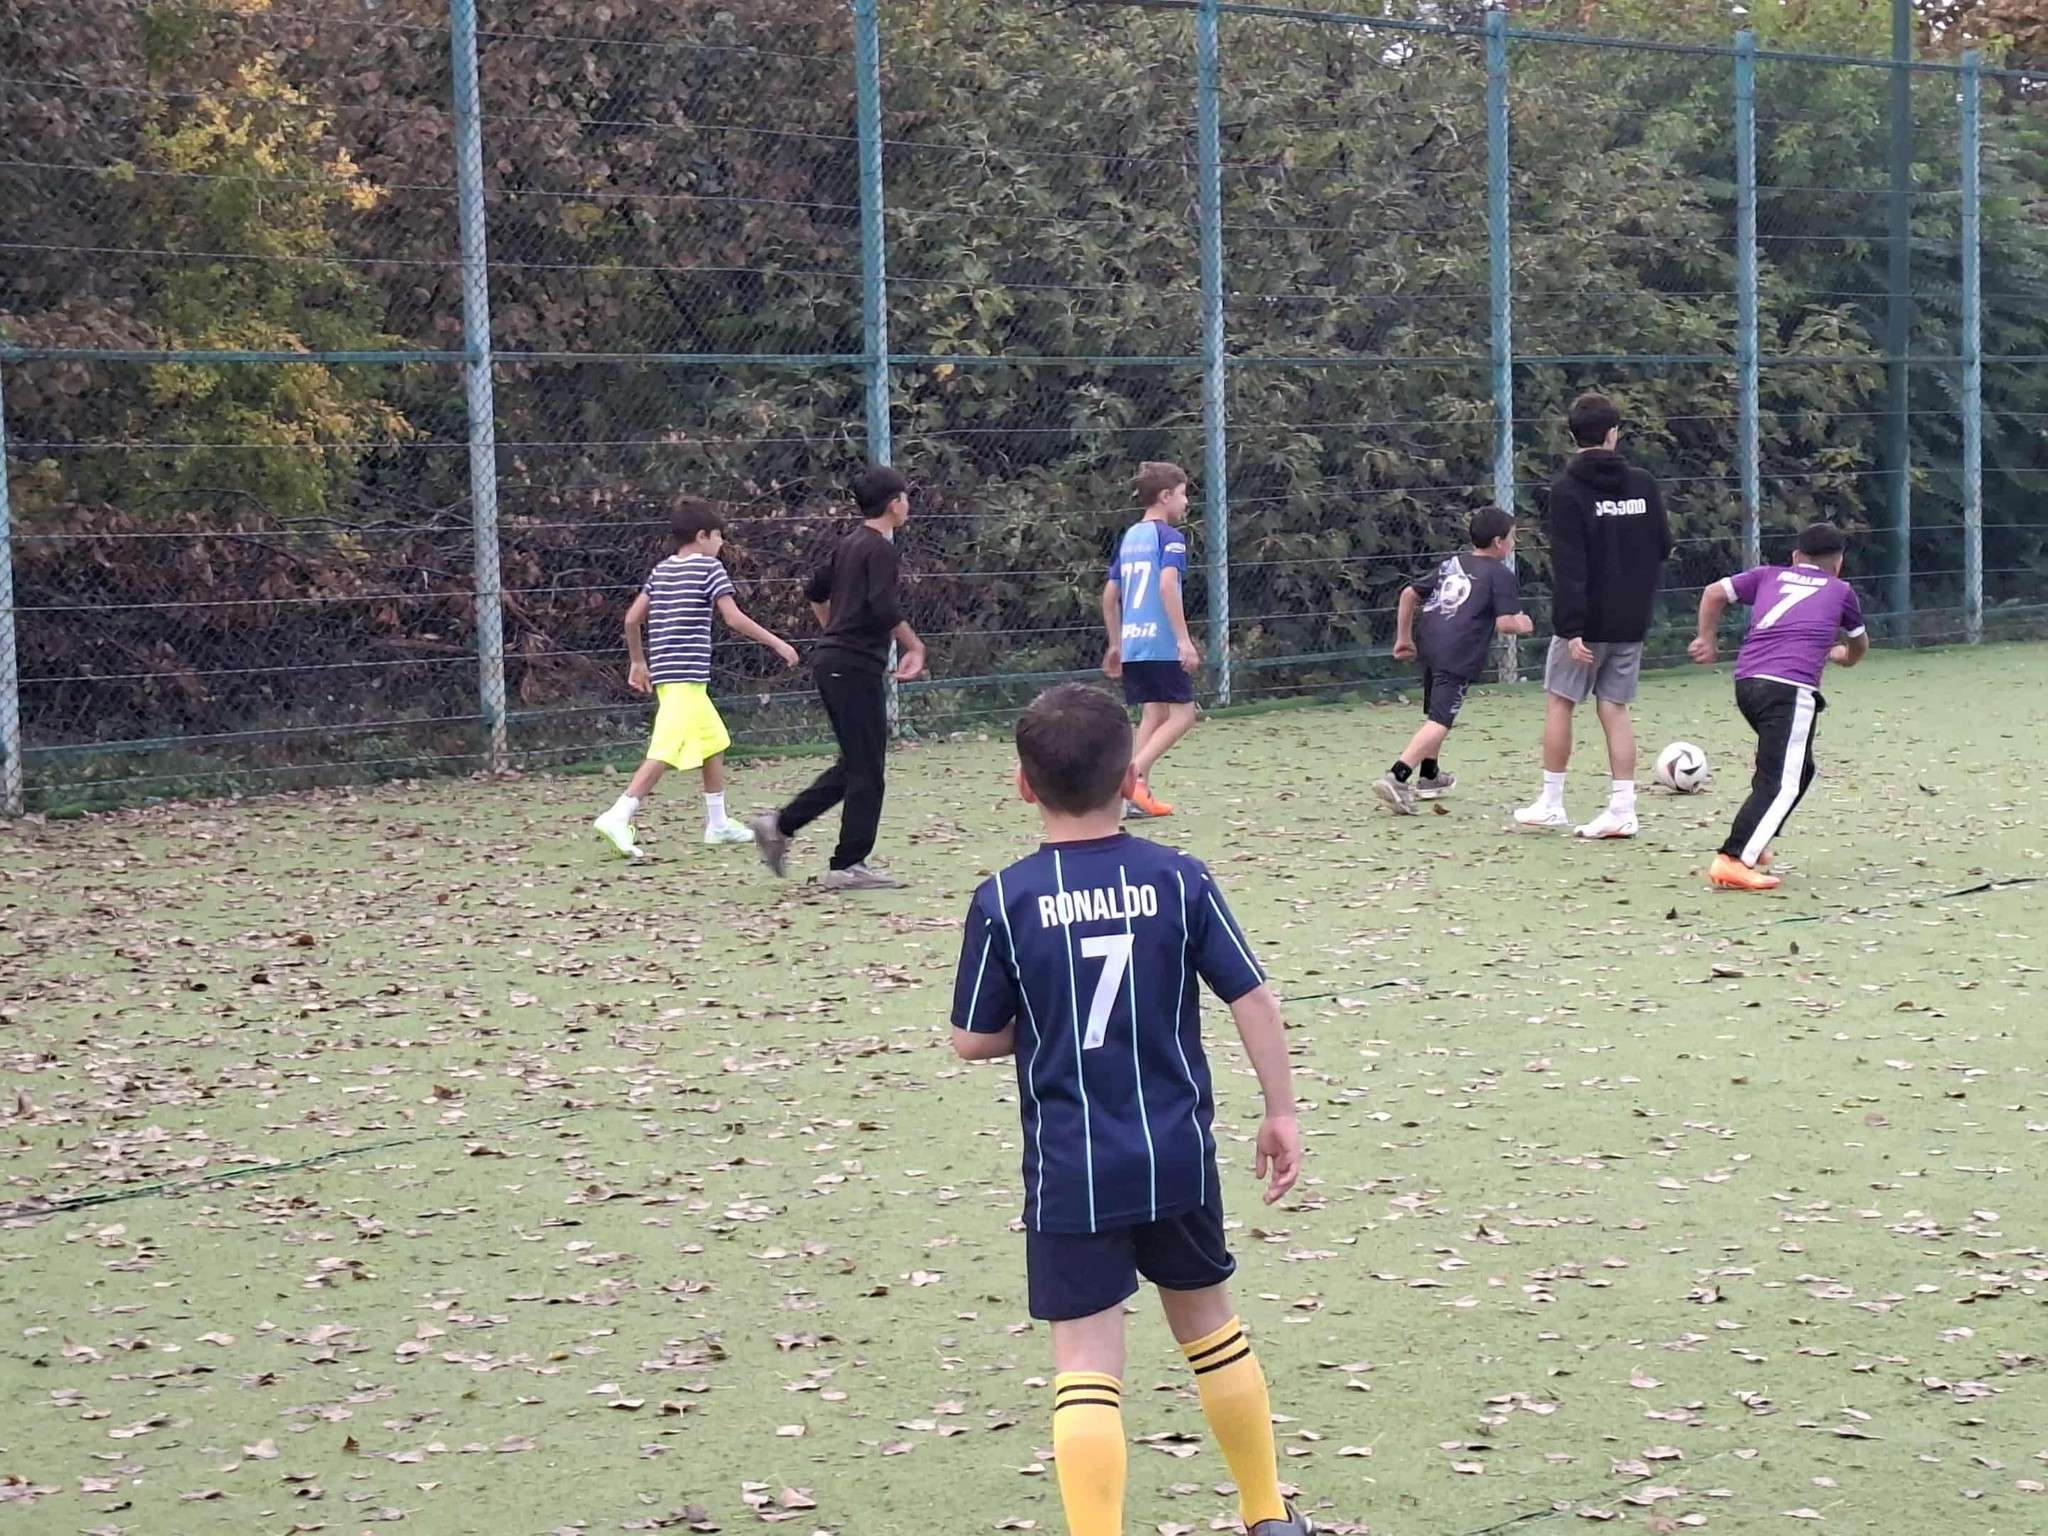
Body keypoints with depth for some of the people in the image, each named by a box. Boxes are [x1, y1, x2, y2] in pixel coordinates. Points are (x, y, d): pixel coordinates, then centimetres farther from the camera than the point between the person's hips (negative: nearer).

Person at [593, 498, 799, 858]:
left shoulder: (661, 571, 15)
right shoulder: (708, 568, -6)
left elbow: (632, 619, 13)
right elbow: (733, 618, -13)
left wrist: (638, 662, 24)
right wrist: (777, 643, -6)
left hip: (664, 675, 9)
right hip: (687, 677, -9)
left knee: (714, 741, 19)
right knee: (665, 753, -14)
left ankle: (717, 823, 24)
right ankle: (618, 817, -24)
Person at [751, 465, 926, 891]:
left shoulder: (848, 544, 14)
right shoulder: (880, 550, -13)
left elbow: (815, 591, 23)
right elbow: (886, 610, -22)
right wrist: (915, 646, -9)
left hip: (832, 662, 9)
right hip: (857, 667, -9)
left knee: (855, 764, 17)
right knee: (866, 769, -2)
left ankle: (780, 825, 13)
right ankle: (848, 866, 1)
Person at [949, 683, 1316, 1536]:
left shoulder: (1005, 900, -9)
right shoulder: (1177, 879, -4)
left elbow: (974, 1042, -4)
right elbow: (1253, 1000, -4)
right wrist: (1281, 1114, 6)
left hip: (1069, 1171, -3)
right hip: (1177, 1158, 3)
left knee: (1086, 1362, 0)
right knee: (1206, 1321, 22)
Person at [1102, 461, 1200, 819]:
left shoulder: (1129, 537, 17)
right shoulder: (1169, 536, -7)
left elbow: (1110, 595, 20)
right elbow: (1167, 585, -21)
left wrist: (1116, 644, 28)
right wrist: (1184, 639, -22)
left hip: (1131, 643, 8)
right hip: (1161, 644, -8)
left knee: (1153, 714, 12)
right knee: (1182, 713, -2)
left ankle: (1138, 796, 3)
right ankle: (1135, 774, -18)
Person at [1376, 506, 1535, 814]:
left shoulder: (1451, 565, 23)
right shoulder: (1500, 575, 2)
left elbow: (1409, 594, 22)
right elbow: (1505, 624, -8)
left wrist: (1403, 637, 28)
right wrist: (1524, 626, 13)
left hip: (1428, 642, 8)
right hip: (1459, 654, -8)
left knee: (1435, 714, 28)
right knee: (1440, 721, -15)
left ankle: (1429, 776, 42)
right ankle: (1396, 778, -31)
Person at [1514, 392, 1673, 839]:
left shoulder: (1568, 491, -11)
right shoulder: (1643, 484, 3)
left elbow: (1568, 567, -17)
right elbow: (1664, 547, 11)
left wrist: (1571, 628, -19)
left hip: (1588, 621, -4)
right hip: (1632, 620, 4)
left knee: (1559, 702, 9)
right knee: (1615, 708, 7)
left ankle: (1551, 803, 11)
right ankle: (1622, 809, 2)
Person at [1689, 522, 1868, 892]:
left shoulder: (1770, 575, 24)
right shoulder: (1840, 590, 21)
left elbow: (1715, 593, 19)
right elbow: (1860, 643, 37)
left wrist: (1706, 639, 33)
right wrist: (1845, 656, 59)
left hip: (1746, 682, 5)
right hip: (1790, 688, -5)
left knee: (1798, 768, 23)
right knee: (1781, 784, -11)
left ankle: (1753, 846, 23)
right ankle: (1732, 861, -25)